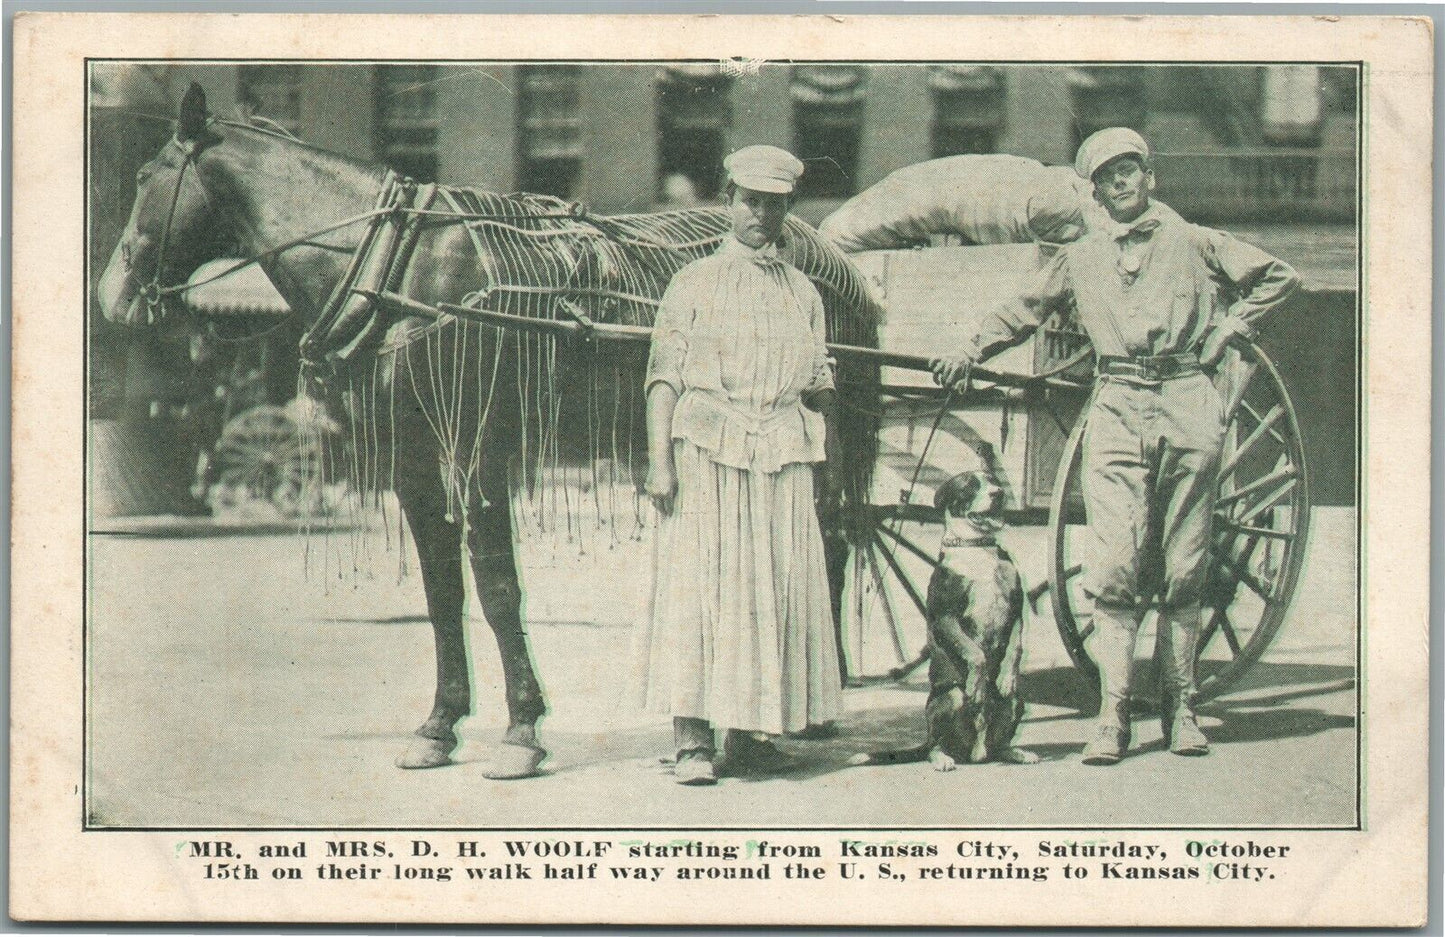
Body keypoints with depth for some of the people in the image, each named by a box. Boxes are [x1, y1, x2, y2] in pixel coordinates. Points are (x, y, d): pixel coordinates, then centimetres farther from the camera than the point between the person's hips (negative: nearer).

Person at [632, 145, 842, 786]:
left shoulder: (804, 293, 18)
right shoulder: (694, 283, 7)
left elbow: (820, 394, 23)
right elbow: (664, 378, 1)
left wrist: (821, 386, 1)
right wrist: (659, 461, -9)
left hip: (783, 456, 4)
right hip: (705, 450, -4)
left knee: (777, 589, 1)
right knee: (695, 585, -9)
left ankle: (748, 736, 9)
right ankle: (692, 740, -8)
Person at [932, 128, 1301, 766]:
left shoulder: (1193, 243, 12)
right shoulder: (1080, 257, 15)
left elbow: (1279, 278, 18)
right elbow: (1023, 309, 26)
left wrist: (1228, 330, 9)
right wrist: (970, 349, 14)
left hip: (1188, 405, 0)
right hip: (1117, 409, 0)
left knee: (1182, 570, 3)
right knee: (1114, 567, -10)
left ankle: (1179, 707, 11)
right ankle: (1112, 715, -9)